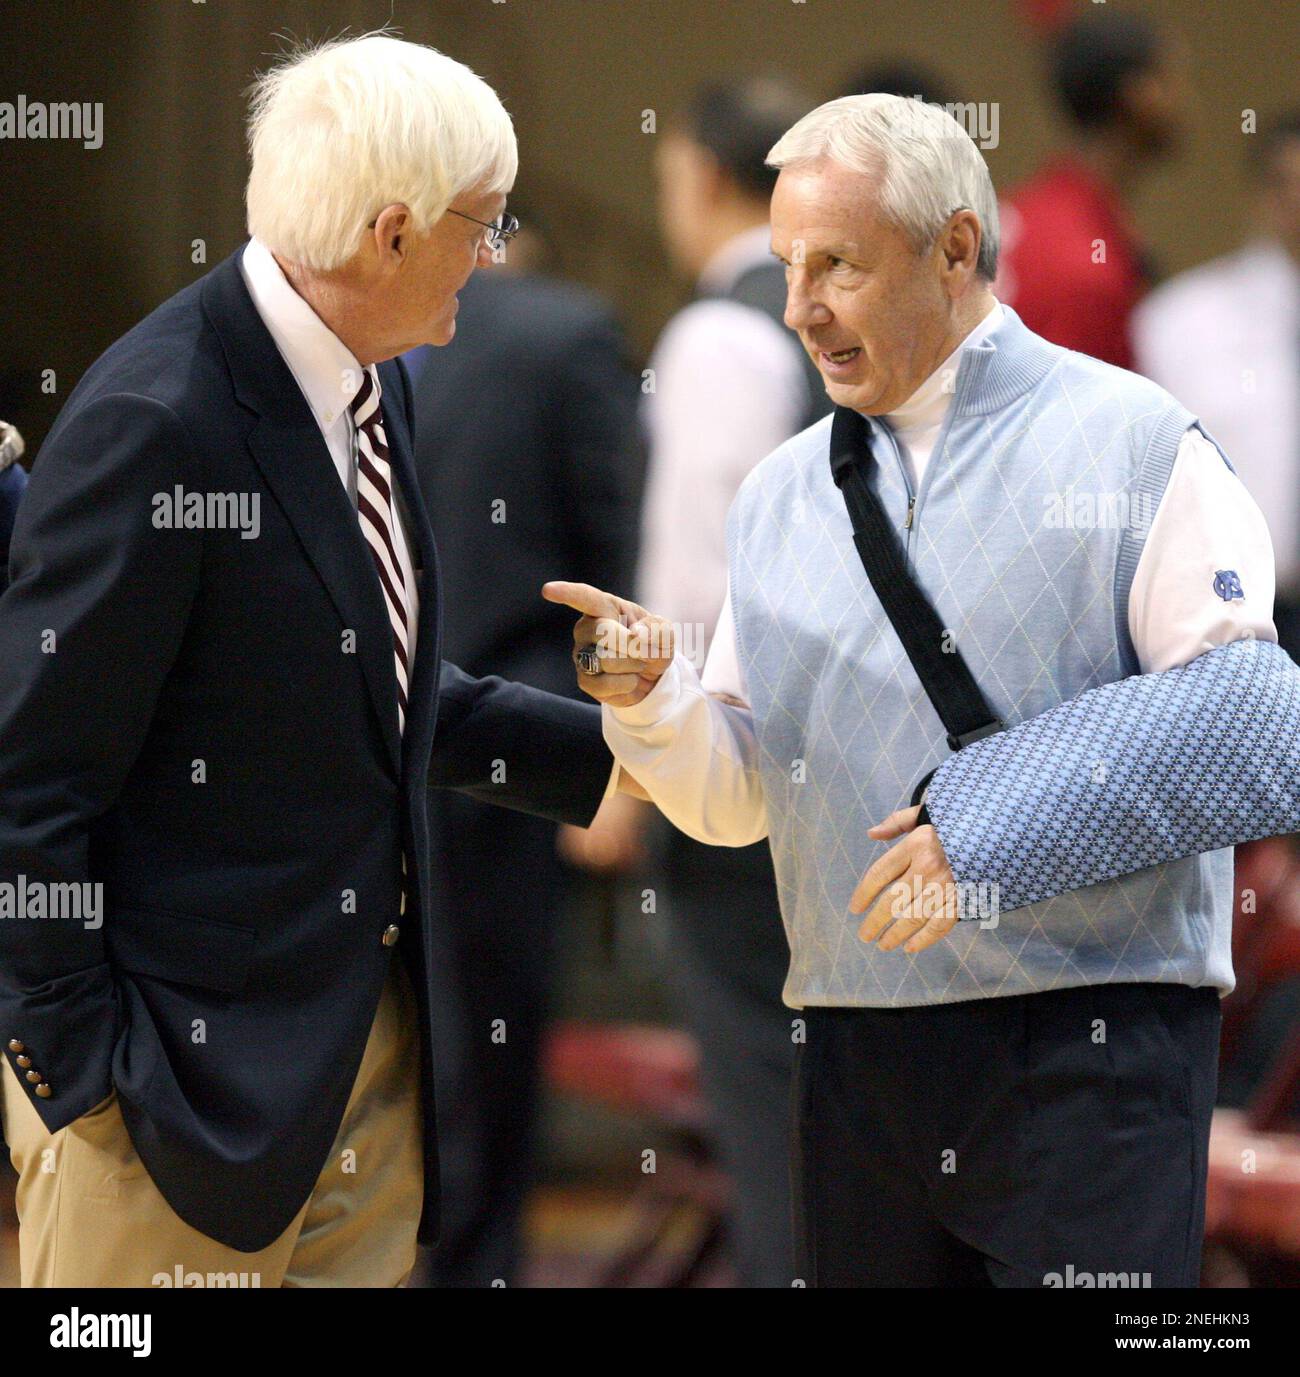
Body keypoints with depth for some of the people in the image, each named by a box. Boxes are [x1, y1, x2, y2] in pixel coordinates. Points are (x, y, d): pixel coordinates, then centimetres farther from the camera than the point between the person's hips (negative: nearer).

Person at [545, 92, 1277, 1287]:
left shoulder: (1135, 446, 0)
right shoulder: (781, 495, 16)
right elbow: (737, 800, 15)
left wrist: (1006, 830, -18)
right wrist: (647, 695, -6)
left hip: (1091, 1037, -5)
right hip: (860, 1043, 5)